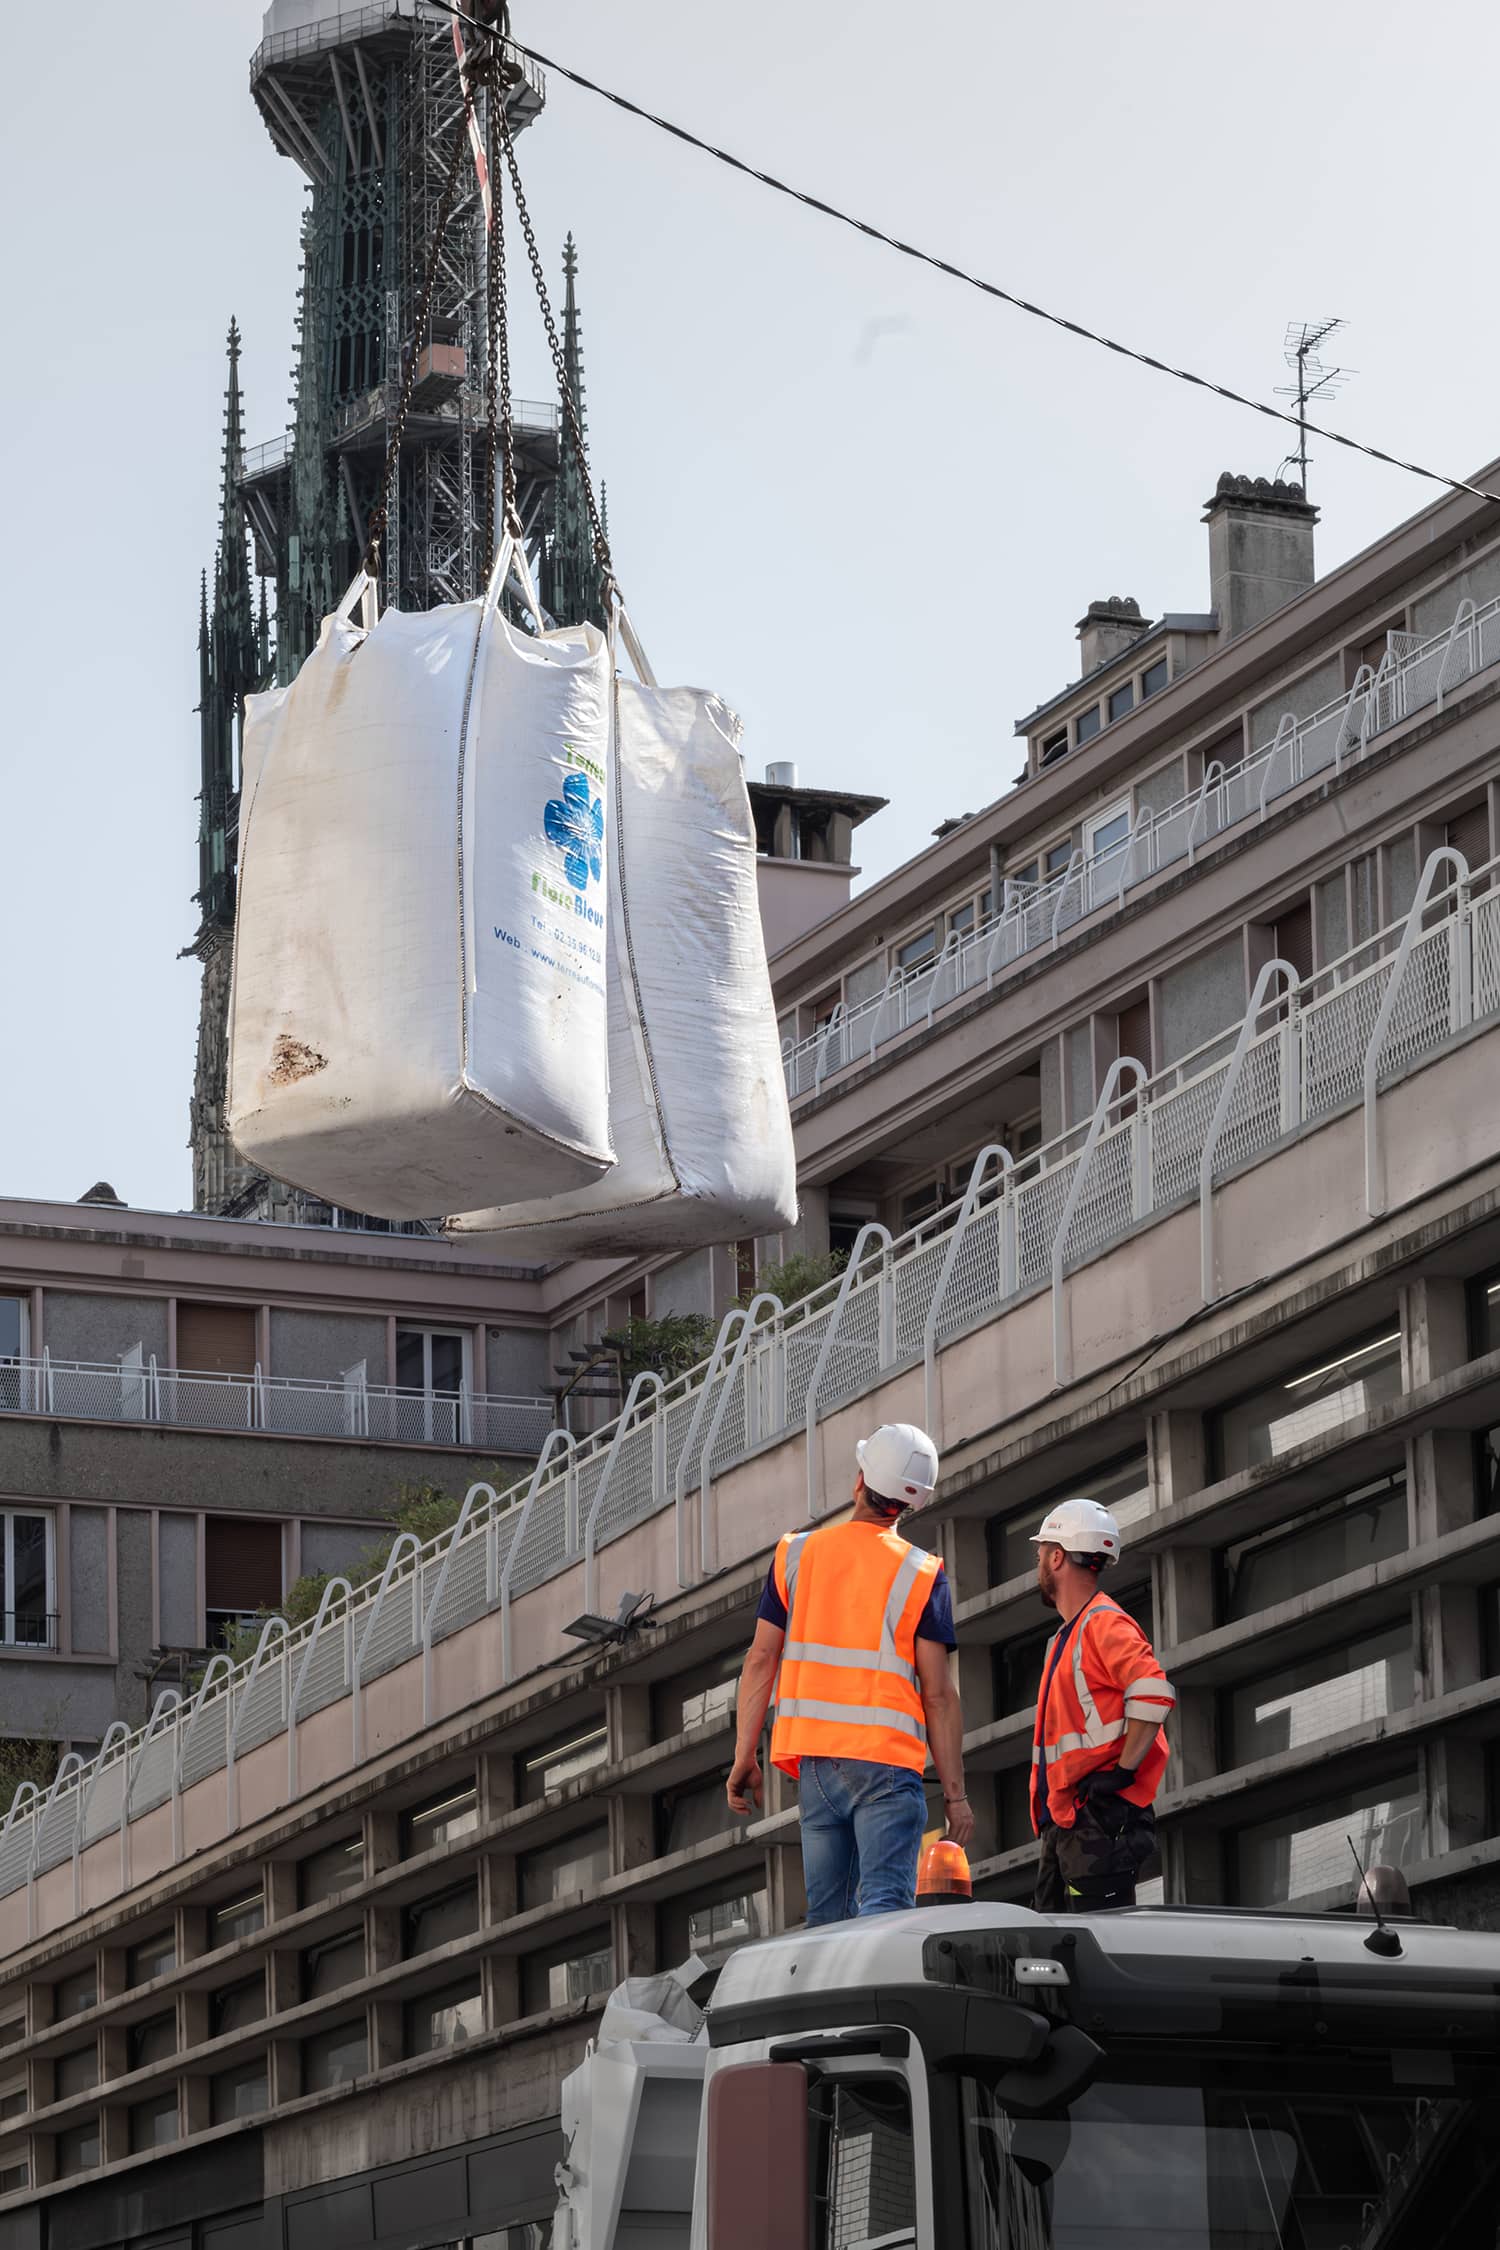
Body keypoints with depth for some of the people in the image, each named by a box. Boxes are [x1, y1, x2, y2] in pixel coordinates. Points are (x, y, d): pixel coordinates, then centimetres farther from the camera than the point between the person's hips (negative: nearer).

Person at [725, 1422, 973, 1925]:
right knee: (884, 1906, -13)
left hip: (813, 1759, 4)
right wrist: (954, 1792, 0)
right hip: (886, 1758, -4)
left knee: (825, 1916, 13)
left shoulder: (796, 1553, 7)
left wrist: (744, 1758, 8)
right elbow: (937, 1695, -4)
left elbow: (761, 1659, 4)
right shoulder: (922, 1575, -2)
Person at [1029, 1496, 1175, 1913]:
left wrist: (1123, 1771, -22)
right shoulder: (1067, 1635, 23)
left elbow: (1154, 1693, -23)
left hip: (1101, 1817, -11)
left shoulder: (1104, 1624, -9)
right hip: (1065, 1817, 11)